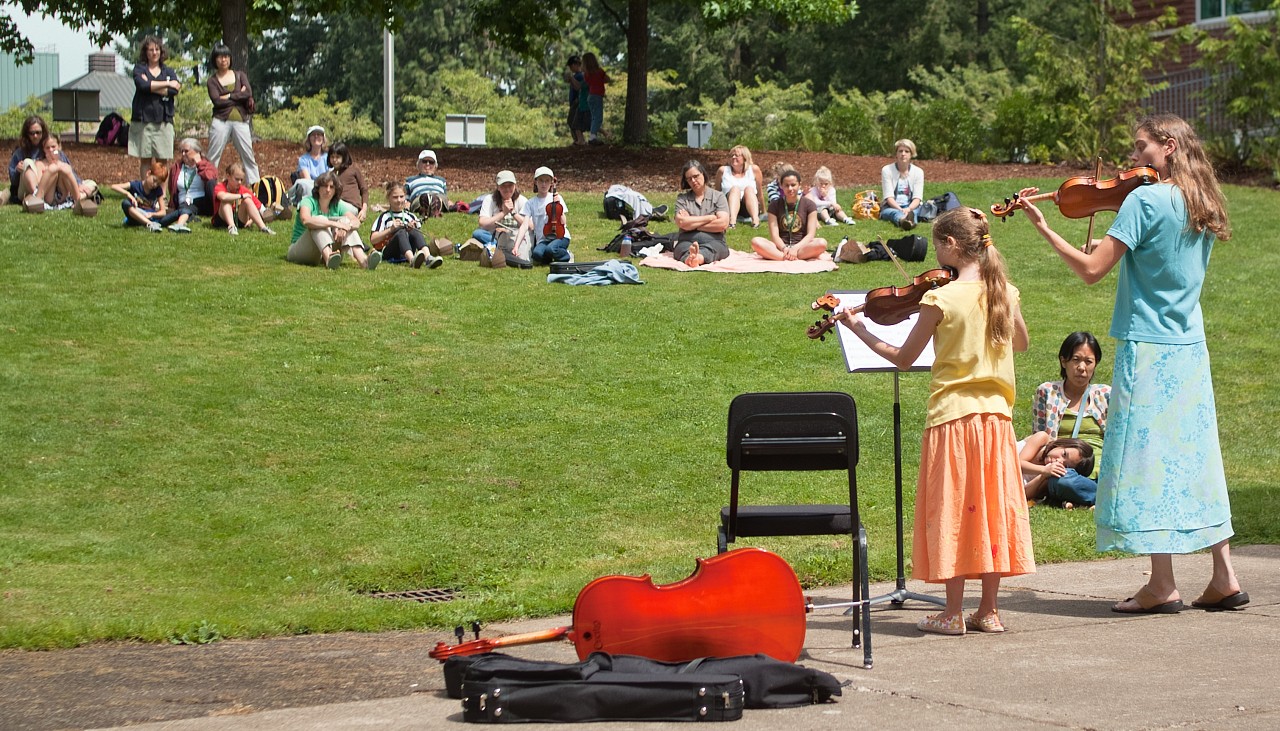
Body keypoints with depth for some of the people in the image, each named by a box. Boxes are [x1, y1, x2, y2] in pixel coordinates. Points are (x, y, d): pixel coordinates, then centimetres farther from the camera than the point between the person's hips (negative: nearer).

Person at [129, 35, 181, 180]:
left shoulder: (168, 72, 14)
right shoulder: (139, 69, 9)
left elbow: (174, 91, -5)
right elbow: (142, 85, -12)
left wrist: (151, 86, -8)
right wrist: (167, 84, -7)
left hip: (163, 121, 1)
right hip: (143, 119, -1)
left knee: (163, 160, -2)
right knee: (145, 159, 0)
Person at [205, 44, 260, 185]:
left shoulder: (240, 75, 14)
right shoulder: (212, 81, 8)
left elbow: (248, 93, -3)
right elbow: (217, 101, -8)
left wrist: (229, 96, -7)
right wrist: (239, 95, -5)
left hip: (241, 121, 1)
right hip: (221, 121, -1)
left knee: (248, 156, 2)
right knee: (213, 158, -4)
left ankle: (256, 185, 4)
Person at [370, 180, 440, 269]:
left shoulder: (410, 216, 19)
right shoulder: (384, 217, 11)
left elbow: (419, 236, 12)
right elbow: (372, 240, 1)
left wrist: (412, 230, -9)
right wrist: (391, 229, -9)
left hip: (406, 255, 2)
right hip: (389, 254, -2)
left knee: (415, 232, -26)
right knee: (401, 232, -31)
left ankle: (428, 258, -53)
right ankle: (413, 260, -60)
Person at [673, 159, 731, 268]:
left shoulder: (718, 196, 14)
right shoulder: (682, 199, 16)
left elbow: (723, 224, -2)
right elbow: (682, 223, -2)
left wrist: (693, 224, 1)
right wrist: (710, 218, 1)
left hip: (713, 241, -1)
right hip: (687, 241, 1)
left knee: (707, 250, -37)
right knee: (685, 248, -36)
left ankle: (699, 257, -71)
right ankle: (690, 255, -71)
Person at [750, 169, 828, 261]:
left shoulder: (809, 205, 5)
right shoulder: (775, 206, 7)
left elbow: (810, 235, -4)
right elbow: (774, 234, -3)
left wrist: (795, 248, -22)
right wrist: (784, 249, -23)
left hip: (801, 246, -1)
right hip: (781, 246, 1)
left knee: (822, 243, -33)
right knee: (755, 241, -29)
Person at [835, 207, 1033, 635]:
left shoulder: (940, 299, -13)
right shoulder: (1005, 293, 2)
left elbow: (904, 359, -4)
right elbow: (1021, 343, 20)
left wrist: (859, 329, 6)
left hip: (951, 415, -5)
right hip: (996, 414, 5)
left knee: (952, 509, 2)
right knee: (991, 506, 10)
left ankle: (953, 614, 4)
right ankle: (989, 611, 12)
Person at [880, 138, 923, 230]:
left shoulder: (918, 172, 6)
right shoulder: (887, 170, 1)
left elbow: (917, 198, -4)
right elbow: (889, 197, -9)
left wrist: (908, 209, -27)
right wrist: (900, 210, -28)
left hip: (911, 207, 3)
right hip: (890, 207, -2)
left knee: (913, 212, -35)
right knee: (894, 213, -39)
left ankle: (909, 219, -71)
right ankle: (902, 220, -75)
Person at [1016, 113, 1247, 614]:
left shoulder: (1145, 200, -12)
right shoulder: (1201, 206, 12)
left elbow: (1091, 270, -15)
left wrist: (1043, 228, -8)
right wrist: (1120, 248, 12)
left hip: (1148, 348, -8)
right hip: (1191, 349, 8)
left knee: (1146, 460, -4)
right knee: (1194, 458, 11)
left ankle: (1162, 586, -5)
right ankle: (1224, 578, 11)